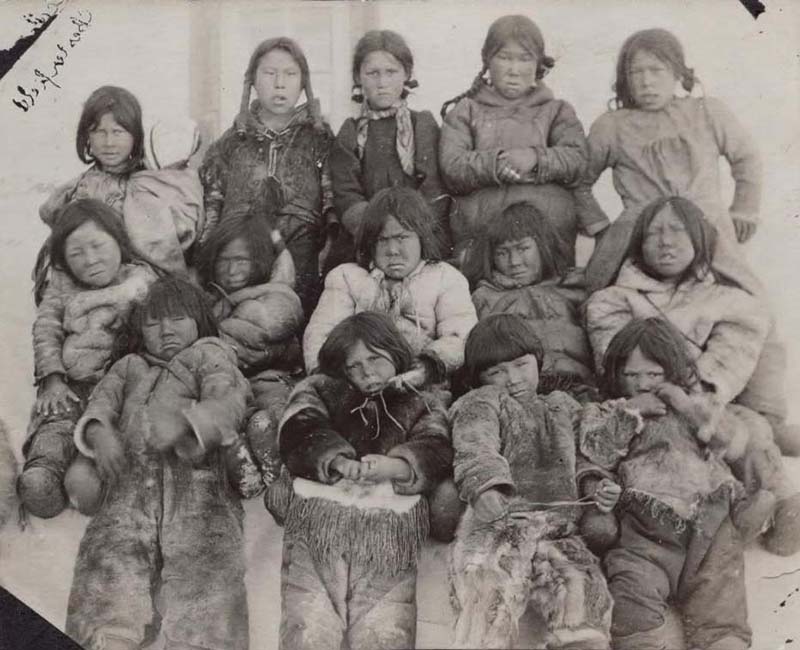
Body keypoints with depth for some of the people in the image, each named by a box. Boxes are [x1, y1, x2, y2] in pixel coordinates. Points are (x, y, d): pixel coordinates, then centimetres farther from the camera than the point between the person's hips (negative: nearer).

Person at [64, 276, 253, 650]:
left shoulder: (211, 356, 19)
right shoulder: (129, 367, 30)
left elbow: (227, 404, -1)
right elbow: (101, 402, 11)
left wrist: (183, 421, -22)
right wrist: (99, 430, -13)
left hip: (198, 487, -2)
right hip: (130, 490, 3)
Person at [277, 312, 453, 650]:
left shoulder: (423, 404, 24)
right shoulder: (321, 389, 25)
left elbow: (434, 454, 6)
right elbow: (300, 431, 6)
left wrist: (395, 467, -15)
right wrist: (337, 461, -14)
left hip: (390, 523, 0)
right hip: (318, 517, 0)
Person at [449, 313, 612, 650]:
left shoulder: (563, 408, 30)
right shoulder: (481, 403, 14)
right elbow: (475, 451, -5)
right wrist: (485, 487, -27)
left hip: (558, 533, 4)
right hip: (496, 525, -3)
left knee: (584, 591, -24)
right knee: (492, 597, -30)